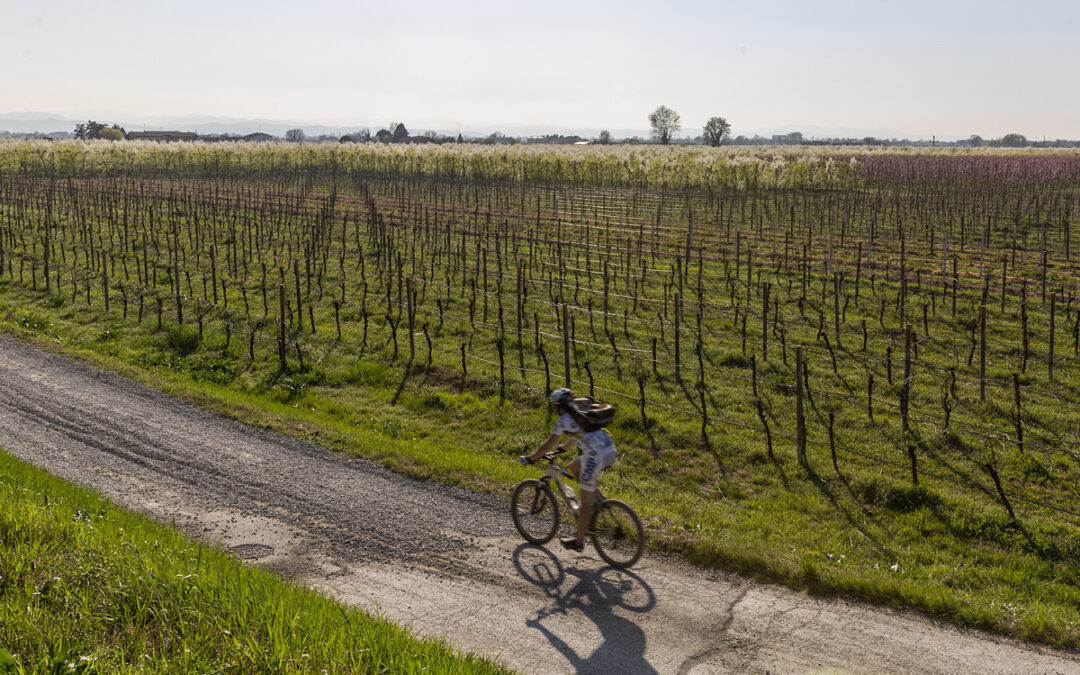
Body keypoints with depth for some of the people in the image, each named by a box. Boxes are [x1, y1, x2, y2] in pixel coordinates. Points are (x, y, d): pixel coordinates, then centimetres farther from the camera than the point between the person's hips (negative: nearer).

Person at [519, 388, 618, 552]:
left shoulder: (564, 420, -2)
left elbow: (547, 446, 0)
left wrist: (529, 458, 11)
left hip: (596, 456, -8)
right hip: (611, 451, 8)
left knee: (585, 502, 4)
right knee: (574, 467, 29)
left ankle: (579, 541, 14)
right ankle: (594, 502, 24)